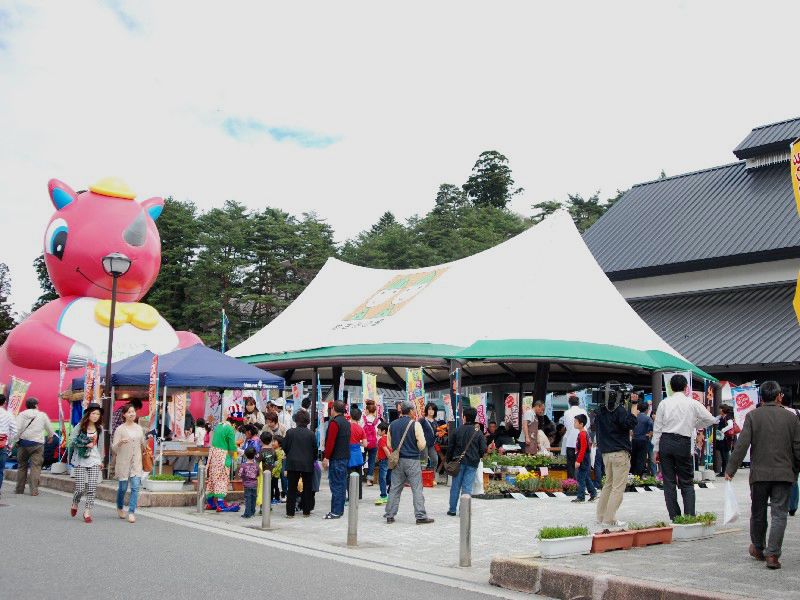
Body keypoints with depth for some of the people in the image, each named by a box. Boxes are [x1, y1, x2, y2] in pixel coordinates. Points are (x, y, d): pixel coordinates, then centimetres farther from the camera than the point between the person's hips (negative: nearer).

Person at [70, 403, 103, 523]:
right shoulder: (80, 427, -2)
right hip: (80, 461, -3)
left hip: (94, 461, 3)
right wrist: (86, 445, -14)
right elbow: (72, 441, -4)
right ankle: (75, 504, 26)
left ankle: (87, 511, 4)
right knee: (80, 488, -5)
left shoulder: (100, 429, 10)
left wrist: (101, 460, 19)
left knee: (92, 488, -6)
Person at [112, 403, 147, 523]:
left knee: (135, 487, -8)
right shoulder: (120, 429, -5)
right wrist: (120, 443, -28)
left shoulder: (139, 428, 9)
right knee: (122, 487, 8)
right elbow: (114, 448, -9)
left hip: (136, 462, 3)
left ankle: (131, 512, -5)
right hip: (123, 462, -3)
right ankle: (119, 508, 34)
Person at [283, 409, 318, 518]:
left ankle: (290, 512, 5)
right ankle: (306, 511, 14)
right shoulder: (311, 434, -5)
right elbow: (315, 449, 1)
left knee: (292, 488, 6)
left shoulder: (290, 432, -5)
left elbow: (285, 447, 1)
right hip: (307, 464, 0)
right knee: (307, 488, 11)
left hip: (293, 463, 0)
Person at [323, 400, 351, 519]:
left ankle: (335, 512, -6)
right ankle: (340, 510, 17)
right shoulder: (346, 422, 15)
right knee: (342, 483, 12)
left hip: (336, 458, -9)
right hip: (345, 457, 9)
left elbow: (330, 442, -18)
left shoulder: (334, 422, -12)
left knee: (335, 484, -7)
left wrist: (326, 457, -16)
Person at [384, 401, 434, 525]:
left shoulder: (392, 425, 6)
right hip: (412, 460, -5)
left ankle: (390, 515, 12)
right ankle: (420, 516, 1)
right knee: (417, 489, 1)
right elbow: (422, 445, -12)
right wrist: (415, 448, 8)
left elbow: (389, 443, 12)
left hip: (397, 460, 5)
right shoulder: (415, 425, -10)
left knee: (395, 488, 10)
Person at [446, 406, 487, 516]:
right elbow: (483, 449, -2)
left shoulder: (458, 430, -2)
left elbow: (450, 447, 1)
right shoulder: (478, 432, -2)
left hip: (458, 461, 0)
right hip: (472, 463, 0)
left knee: (455, 486, 8)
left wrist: (449, 460, 12)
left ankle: (452, 509, 11)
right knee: (467, 486, 3)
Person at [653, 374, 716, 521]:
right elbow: (711, 419, 8)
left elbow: (657, 427, 3)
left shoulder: (664, 403, 3)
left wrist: (656, 449, 8)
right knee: (687, 483, 8)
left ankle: (674, 517, 7)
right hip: (683, 443, -1)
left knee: (669, 482, 6)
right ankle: (690, 516, 0)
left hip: (665, 442, 1)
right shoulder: (692, 403, 1)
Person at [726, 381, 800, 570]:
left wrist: (730, 469, -6)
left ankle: (758, 549, 30)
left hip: (759, 473, 0)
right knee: (779, 514, 2)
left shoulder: (752, 416, -4)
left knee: (758, 513, 14)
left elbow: (741, 445, -10)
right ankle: (772, 554, -6)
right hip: (784, 474, 0)